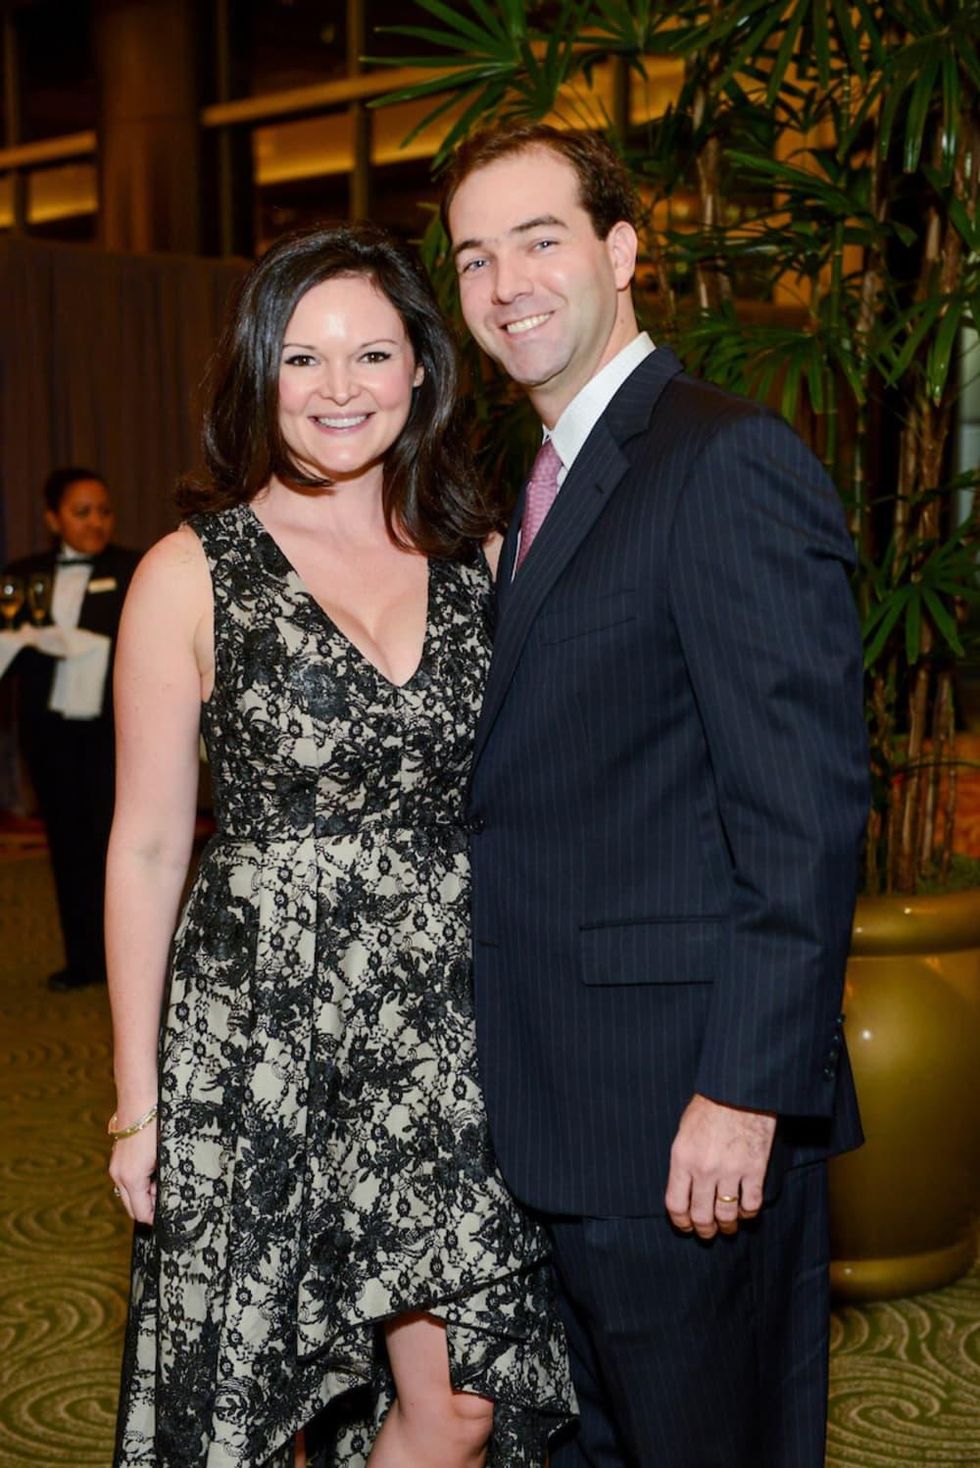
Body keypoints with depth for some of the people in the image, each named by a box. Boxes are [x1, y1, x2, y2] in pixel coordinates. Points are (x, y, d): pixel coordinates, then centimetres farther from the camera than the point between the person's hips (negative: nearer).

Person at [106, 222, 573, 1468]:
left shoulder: (476, 559, 6)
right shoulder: (193, 573, -3)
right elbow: (146, 848, -2)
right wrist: (138, 1100, -2)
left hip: (450, 1027, 3)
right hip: (262, 1028, -2)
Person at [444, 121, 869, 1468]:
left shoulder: (731, 464, -14)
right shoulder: (548, 486, 16)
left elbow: (806, 808, -19)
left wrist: (744, 1091, -21)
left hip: (689, 1114, -9)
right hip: (561, 1107, 9)